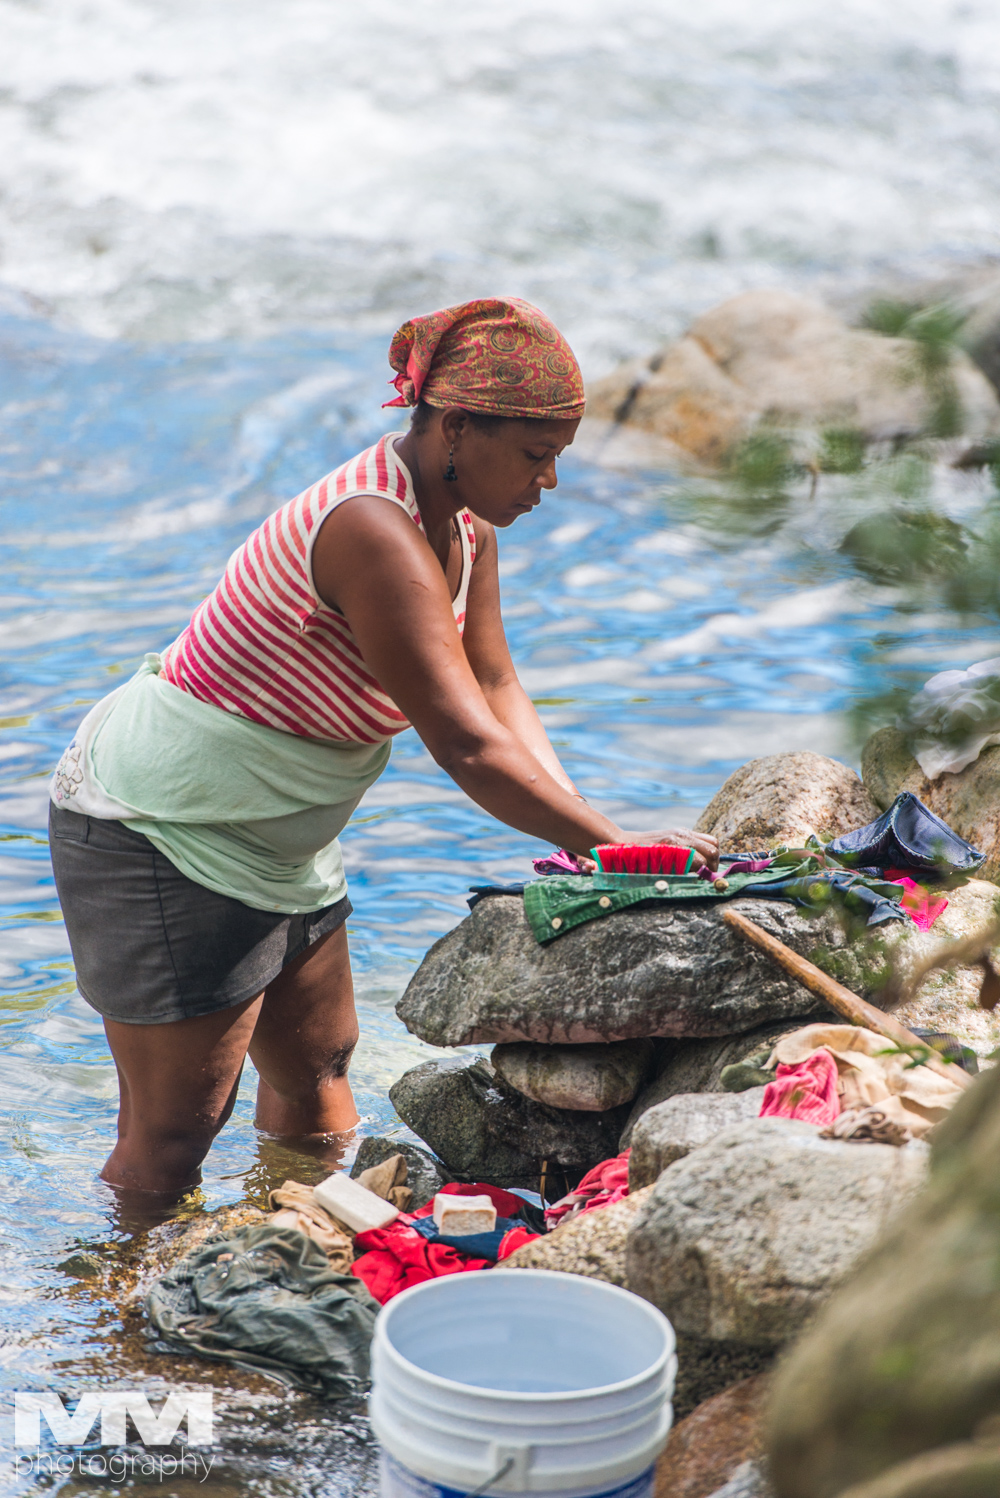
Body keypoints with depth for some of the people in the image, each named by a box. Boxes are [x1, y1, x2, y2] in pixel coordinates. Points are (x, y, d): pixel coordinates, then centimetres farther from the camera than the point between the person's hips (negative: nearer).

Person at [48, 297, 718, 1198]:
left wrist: (579, 824, -12)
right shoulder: (376, 533, -32)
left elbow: (496, 685, 1)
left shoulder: (463, 516, -2)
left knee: (317, 1076, 20)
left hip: (276, 842, 10)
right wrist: (611, 845, -28)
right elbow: (468, 746, -34)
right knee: (173, 1133, -2)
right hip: (158, 831, -10)